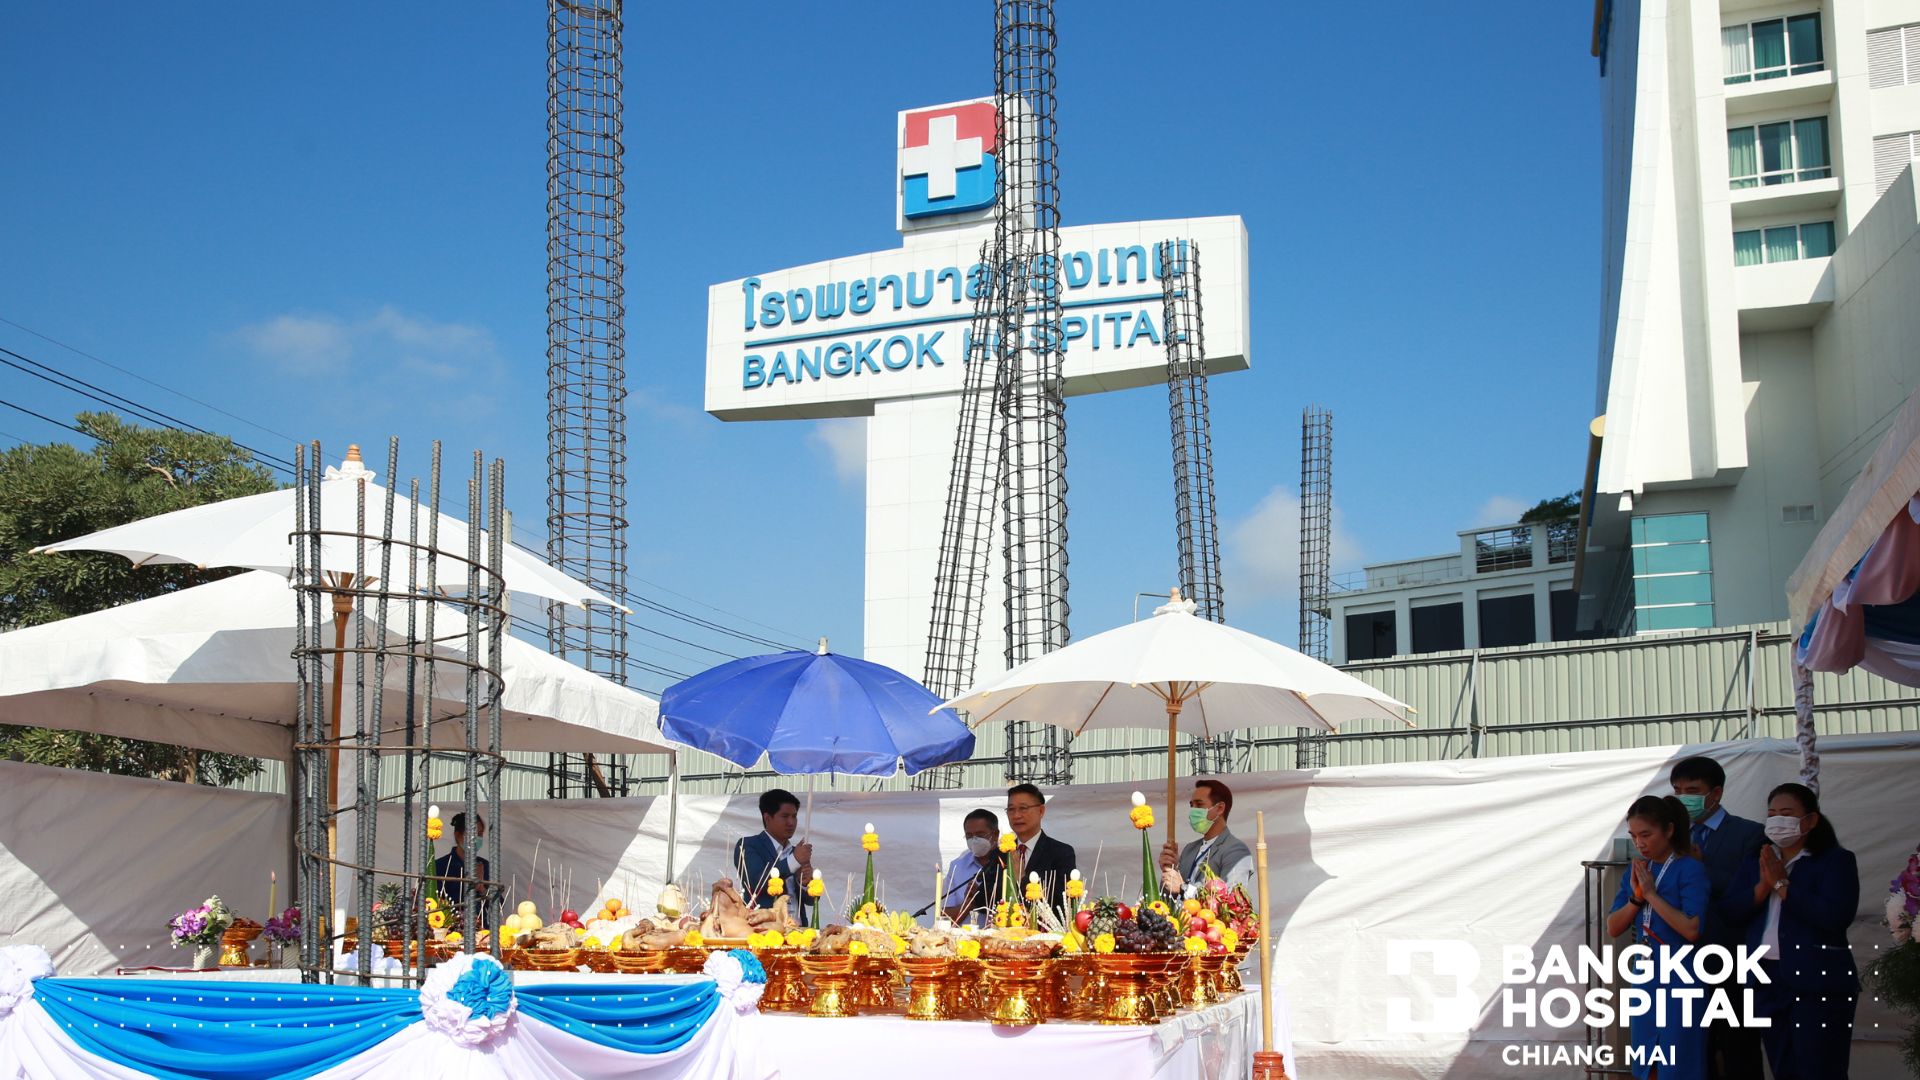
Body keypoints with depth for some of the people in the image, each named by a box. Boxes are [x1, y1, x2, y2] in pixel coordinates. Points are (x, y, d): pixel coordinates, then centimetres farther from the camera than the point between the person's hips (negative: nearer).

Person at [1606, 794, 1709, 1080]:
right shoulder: (1637, 870, 7)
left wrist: (1651, 894, -17)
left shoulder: (1690, 869, -11)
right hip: (1644, 976, 6)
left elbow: (1692, 929, -21)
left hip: (1680, 977, -6)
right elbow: (1613, 929, 7)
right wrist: (1635, 898, -9)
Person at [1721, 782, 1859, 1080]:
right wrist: (1763, 885, -11)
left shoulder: (1836, 860, -4)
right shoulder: (1756, 861, 13)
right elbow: (1730, 912, 5)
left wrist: (1782, 883, -14)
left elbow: (1835, 916, -20)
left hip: (1817, 983, -6)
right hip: (1767, 980, 6)